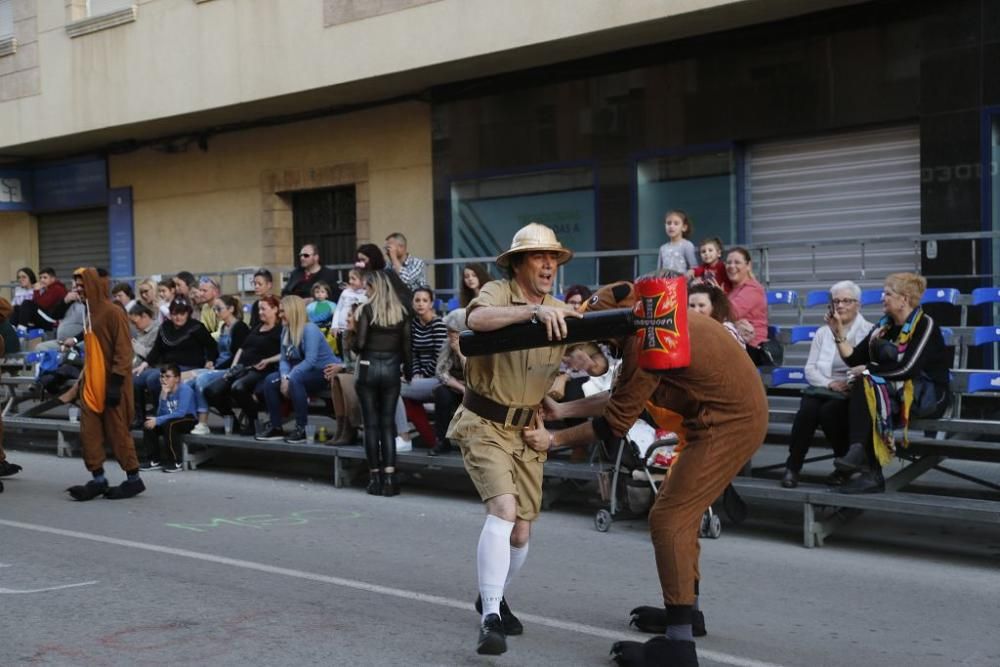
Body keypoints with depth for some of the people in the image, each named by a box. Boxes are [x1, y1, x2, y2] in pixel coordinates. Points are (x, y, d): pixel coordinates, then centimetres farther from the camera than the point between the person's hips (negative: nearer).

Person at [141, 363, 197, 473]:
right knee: (148, 424, -9)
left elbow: (181, 413, -28)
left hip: (189, 420, -7)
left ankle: (177, 463, -23)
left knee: (169, 424, -33)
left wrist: (157, 420, -29)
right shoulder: (164, 391, 0)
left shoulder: (185, 389, -18)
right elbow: (160, 414, -8)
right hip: (170, 420, 7)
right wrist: (163, 396, -21)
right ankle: (155, 460, 2)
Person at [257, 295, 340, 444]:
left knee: (295, 380, -34)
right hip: (303, 373, 8)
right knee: (270, 381, -9)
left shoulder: (310, 329, -20)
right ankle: (276, 427, -2)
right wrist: (284, 377, -19)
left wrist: (289, 378, -29)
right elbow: (284, 359, 1)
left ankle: (301, 429, -28)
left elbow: (311, 360, -27)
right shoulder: (286, 331, 5)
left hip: (324, 372, -8)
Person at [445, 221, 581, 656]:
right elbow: (476, 319, -37)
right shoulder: (496, 293, -13)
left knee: (521, 531, 8)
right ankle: (490, 619, -21)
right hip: (483, 424, -6)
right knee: (503, 509, -24)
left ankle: (493, 597, 35)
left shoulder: (559, 312, 5)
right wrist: (533, 311, -46)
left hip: (526, 430, 6)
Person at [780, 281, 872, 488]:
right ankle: (793, 467, -21)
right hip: (824, 389, 3)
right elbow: (810, 368, 10)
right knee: (807, 410, -29)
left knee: (829, 410, -33)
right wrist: (831, 383, -9)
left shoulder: (868, 331, 8)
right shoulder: (823, 332, 19)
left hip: (854, 392, -3)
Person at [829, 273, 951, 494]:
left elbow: (907, 369, -20)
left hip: (928, 395, -6)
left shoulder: (925, 325, -9)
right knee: (861, 389, -27)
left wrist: (869, 370, -13)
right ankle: (870, 474, -33)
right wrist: (840, 333, -3)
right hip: (893, 390, 6)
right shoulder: (883, 325, 12)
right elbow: (854, 359, 8)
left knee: (867, 385, -28)